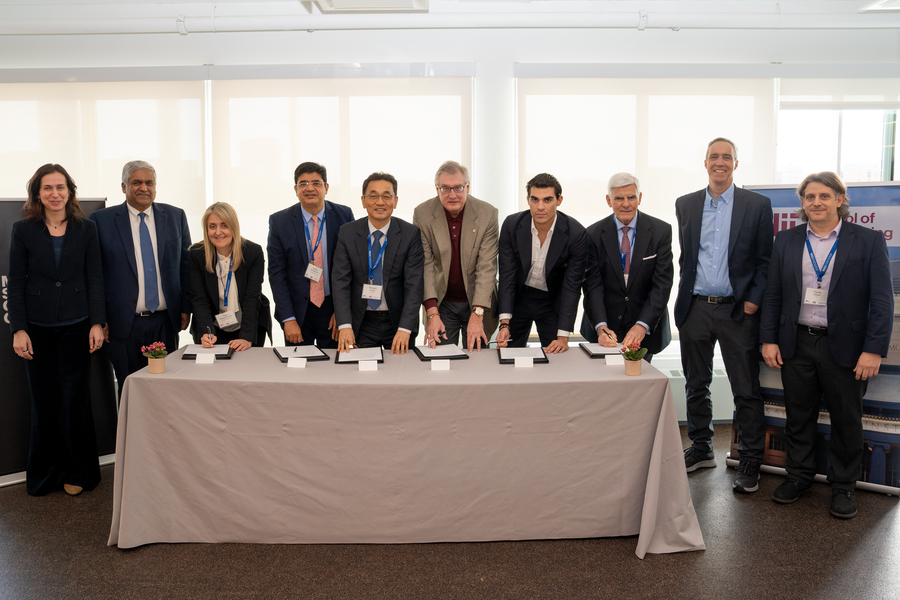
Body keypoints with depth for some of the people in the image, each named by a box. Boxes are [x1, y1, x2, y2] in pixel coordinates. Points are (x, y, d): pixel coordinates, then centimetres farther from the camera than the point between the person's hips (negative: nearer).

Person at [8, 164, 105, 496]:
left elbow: (95, 278, 3)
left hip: (76, 327, 0)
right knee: (44, 403, 7)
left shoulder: (86, 229, 3)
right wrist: (18, 329, -5)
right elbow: (16, 282, 1)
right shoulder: (23, 230, 1)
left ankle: (76, 472, 19)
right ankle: (45, 473, 24)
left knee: (75, 401, 3)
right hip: (38, 329, 0)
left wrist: (97, 323, -3)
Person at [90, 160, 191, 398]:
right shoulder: (102, 220, 1)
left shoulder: (175, 216, 8)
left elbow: (186, 265, 11)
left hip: (165, 322, 2)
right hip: (124, 324, -2)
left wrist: (186, 307, 5)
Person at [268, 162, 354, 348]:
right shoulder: (279, 221, -4)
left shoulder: (344, 216, -3)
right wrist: (288, 319, -11)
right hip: (297, 310, 0)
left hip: (333, 309, 0)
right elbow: (276, 273, -4)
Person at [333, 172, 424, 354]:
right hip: (362, 323, 1)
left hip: (398, 319, 0)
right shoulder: (347, 233, -3)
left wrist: (405, 329, -21)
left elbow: (414, 284, -11)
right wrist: (345, 325, -19)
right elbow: (340, 281, -7)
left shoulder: (411, 234, -6)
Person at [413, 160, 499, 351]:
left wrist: (477, 314, -22)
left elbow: (487, 267, -15)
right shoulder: (422, 214, -9)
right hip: (442, 304, 1)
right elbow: (425, 264, -11)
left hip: (477, 302, 0)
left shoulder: (487, 214, -12)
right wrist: (432, 313, -20)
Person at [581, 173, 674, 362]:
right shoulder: (594, 234, -5)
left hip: (646, 330, 0)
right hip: (604, 330, 0)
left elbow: (662, 284, -11)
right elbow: (593, 285, -9)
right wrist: (600, 326, -24)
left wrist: (642, 325, -22)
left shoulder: (661, 231, -5)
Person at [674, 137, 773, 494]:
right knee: (696, 385, 12)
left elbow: (765, 260, 0)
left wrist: (754, 300, -9)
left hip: (737, 310, -3)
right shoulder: (685, 205, 9)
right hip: (696, 308, 3)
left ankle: (750, 461, 12)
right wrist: (686, 296, 5)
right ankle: (701, 450, 26)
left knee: (746, 390, 2)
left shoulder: (757, 205, 1)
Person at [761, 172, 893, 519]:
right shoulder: (786, 241, 6)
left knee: (846, 421, 8)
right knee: (798, 416, 13)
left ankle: (843, 486, 25)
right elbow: (773, 295, 8)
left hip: (845, 347, -2)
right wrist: (768, 339, 1)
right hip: (796, 344, 3)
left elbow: (882, 301, -7)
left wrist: (874, 350, -14)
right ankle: (799, 475, 30)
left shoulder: (868, 241, -3)